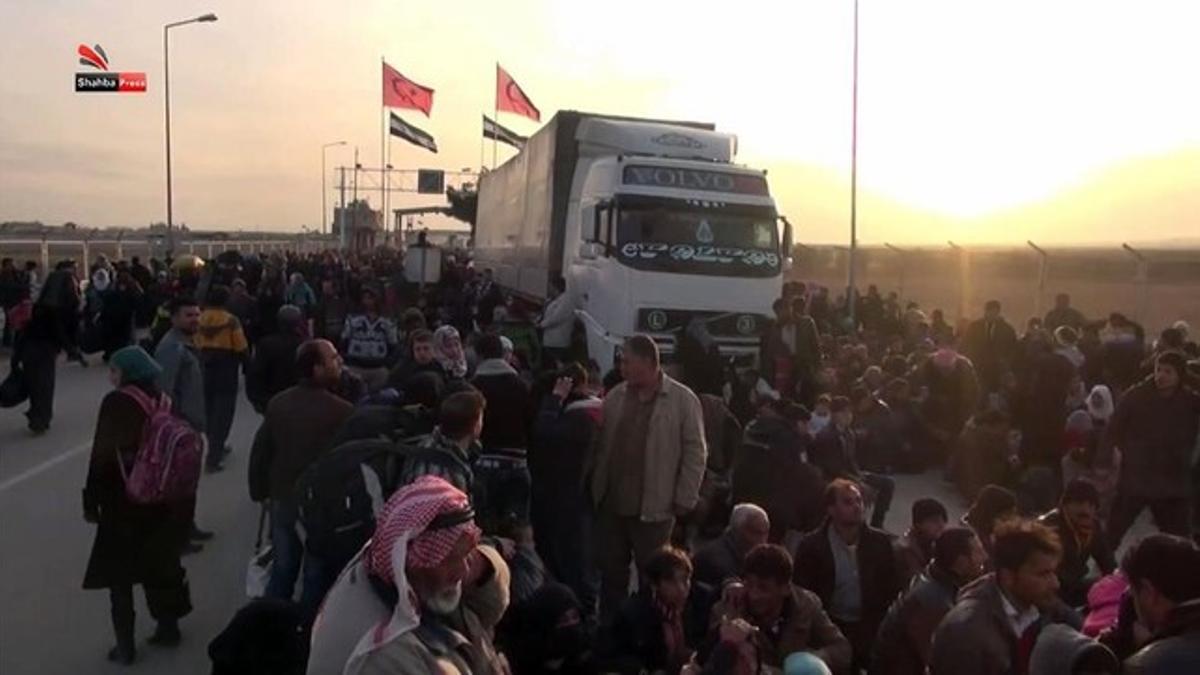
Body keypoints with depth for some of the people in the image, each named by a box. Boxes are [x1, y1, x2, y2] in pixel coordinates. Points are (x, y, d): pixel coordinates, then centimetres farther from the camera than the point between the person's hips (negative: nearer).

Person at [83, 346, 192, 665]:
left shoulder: (116, 402, -15)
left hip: (123, 501, -5)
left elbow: (102, 456, -16)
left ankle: (125, 645, 10)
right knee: (160, 565, 19)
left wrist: (91, 501, -8)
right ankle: (168, 627, 28)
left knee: (119, 573, 7)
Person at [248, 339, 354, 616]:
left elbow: (260, 451, 6)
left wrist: (259, 490, 18)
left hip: (283, 500, 6)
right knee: (317, 577, 10)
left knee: (282, 570, 19)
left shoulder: (278, 403, -1)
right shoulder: (343, 412, -21)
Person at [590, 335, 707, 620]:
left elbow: (694, 453, -6)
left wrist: (684, 499, -9)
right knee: (611, 574, 14)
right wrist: (595, 490, 3)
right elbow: (601, 446, 9)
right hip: (610, 505, 4)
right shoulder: (615, 397, 7)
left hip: (654, 508, -4)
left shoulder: (683, 401, -6)